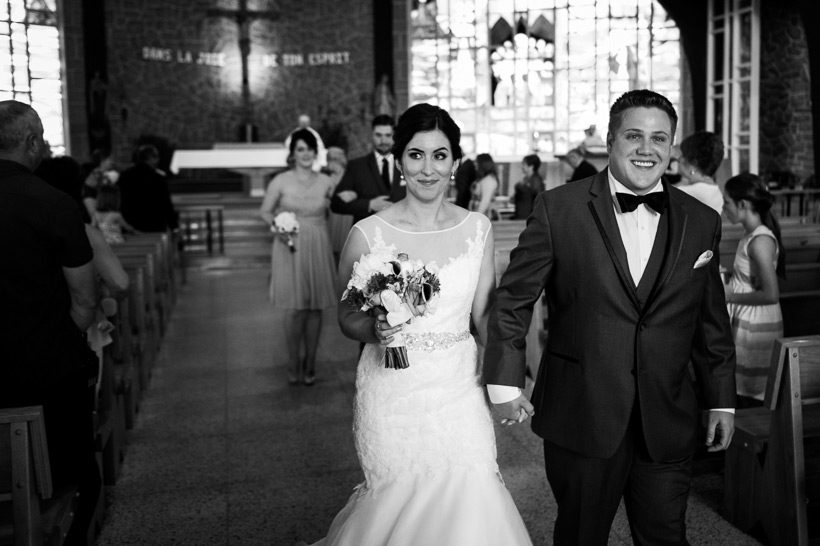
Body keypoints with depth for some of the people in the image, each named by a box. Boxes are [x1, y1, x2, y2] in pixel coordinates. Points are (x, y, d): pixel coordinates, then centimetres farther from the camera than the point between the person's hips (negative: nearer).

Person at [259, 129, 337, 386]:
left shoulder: (326, 183, 4)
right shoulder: (281, 181, -2)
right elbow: (265, 211, 6)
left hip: (318, 249, 2)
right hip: (290, 248, -2)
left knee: (315, 307, 5)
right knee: (295, 308, -3)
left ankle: (310, 364, 19)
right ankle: (294, 365, 13)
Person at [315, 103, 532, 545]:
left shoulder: (478, 229, 1)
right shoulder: (368, 234, -8)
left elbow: (483, 313, 7)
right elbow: (347, 317, 3)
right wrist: (374, 328, -19)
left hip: (459, 388, 3)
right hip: (392, 392, -2)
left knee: (471, 503, -1)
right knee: (398, 499, 5)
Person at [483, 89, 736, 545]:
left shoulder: (702, 222, 5)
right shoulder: (559, 208, -6)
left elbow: (713, 323, 11)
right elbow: (514, 299, -3)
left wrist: (722, 401, 12)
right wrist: (506, 382, -7)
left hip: (667, 425, 2)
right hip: (580, 418, -2)